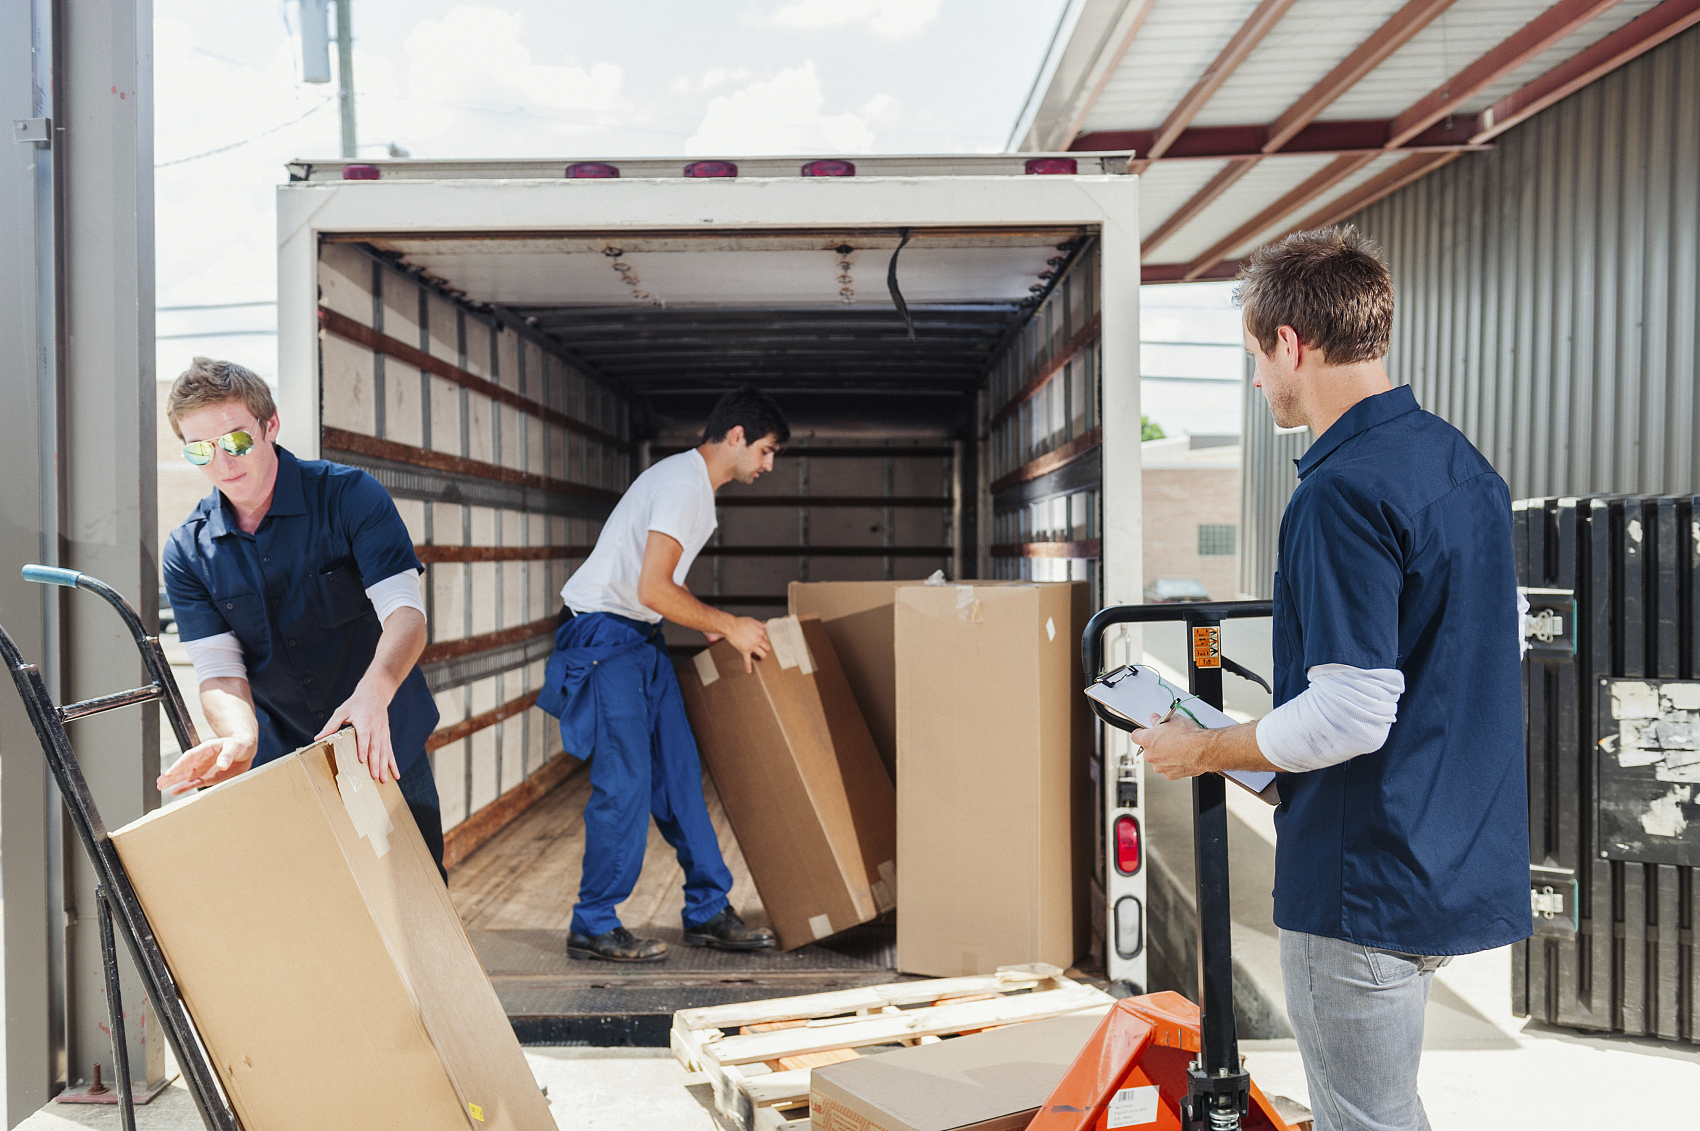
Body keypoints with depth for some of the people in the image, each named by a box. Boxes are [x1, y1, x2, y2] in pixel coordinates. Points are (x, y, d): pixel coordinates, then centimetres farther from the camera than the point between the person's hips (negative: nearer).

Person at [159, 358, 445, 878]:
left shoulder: (350, 494, -12)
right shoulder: (187, 551, -3)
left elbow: (406, 614, -22)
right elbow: (218, 671, -11)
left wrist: (373, 692, -43)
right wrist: (241, 739, -34)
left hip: (386, 749, -2)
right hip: (279, 760, 2)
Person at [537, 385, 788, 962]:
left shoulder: (695, 483, 15)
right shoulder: (682, 483, -18)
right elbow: (652, 589, -26)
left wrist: (713, 629, 9)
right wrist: (728, 626, -15)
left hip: (641, 640, 10)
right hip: (603, 635, -10)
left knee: (679, 773, 8)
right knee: (626, 781, -9)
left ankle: (708, 912, 15)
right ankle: (593, 926, 5)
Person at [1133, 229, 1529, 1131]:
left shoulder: (1343, 490, -22)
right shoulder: (1462, 463, 7)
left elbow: (1349, 716, -26)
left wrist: (1203, 750, -10)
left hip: (1369, 884, -9)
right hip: (1459, 866, 9)